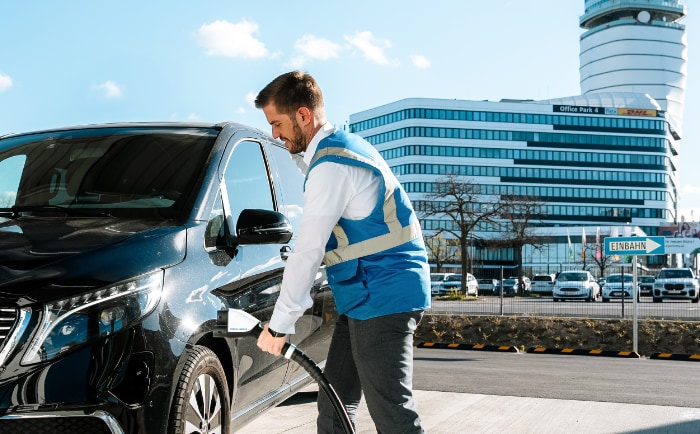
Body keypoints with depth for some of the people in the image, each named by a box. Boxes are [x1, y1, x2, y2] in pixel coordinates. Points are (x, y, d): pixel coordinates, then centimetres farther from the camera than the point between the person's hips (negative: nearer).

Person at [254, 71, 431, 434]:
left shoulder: (331, 165, -18)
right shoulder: (343, 146, 15)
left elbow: (307, 252, -18)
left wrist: (279, 325, -11)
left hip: (382, 297, -11)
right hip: (368, 295, 11)